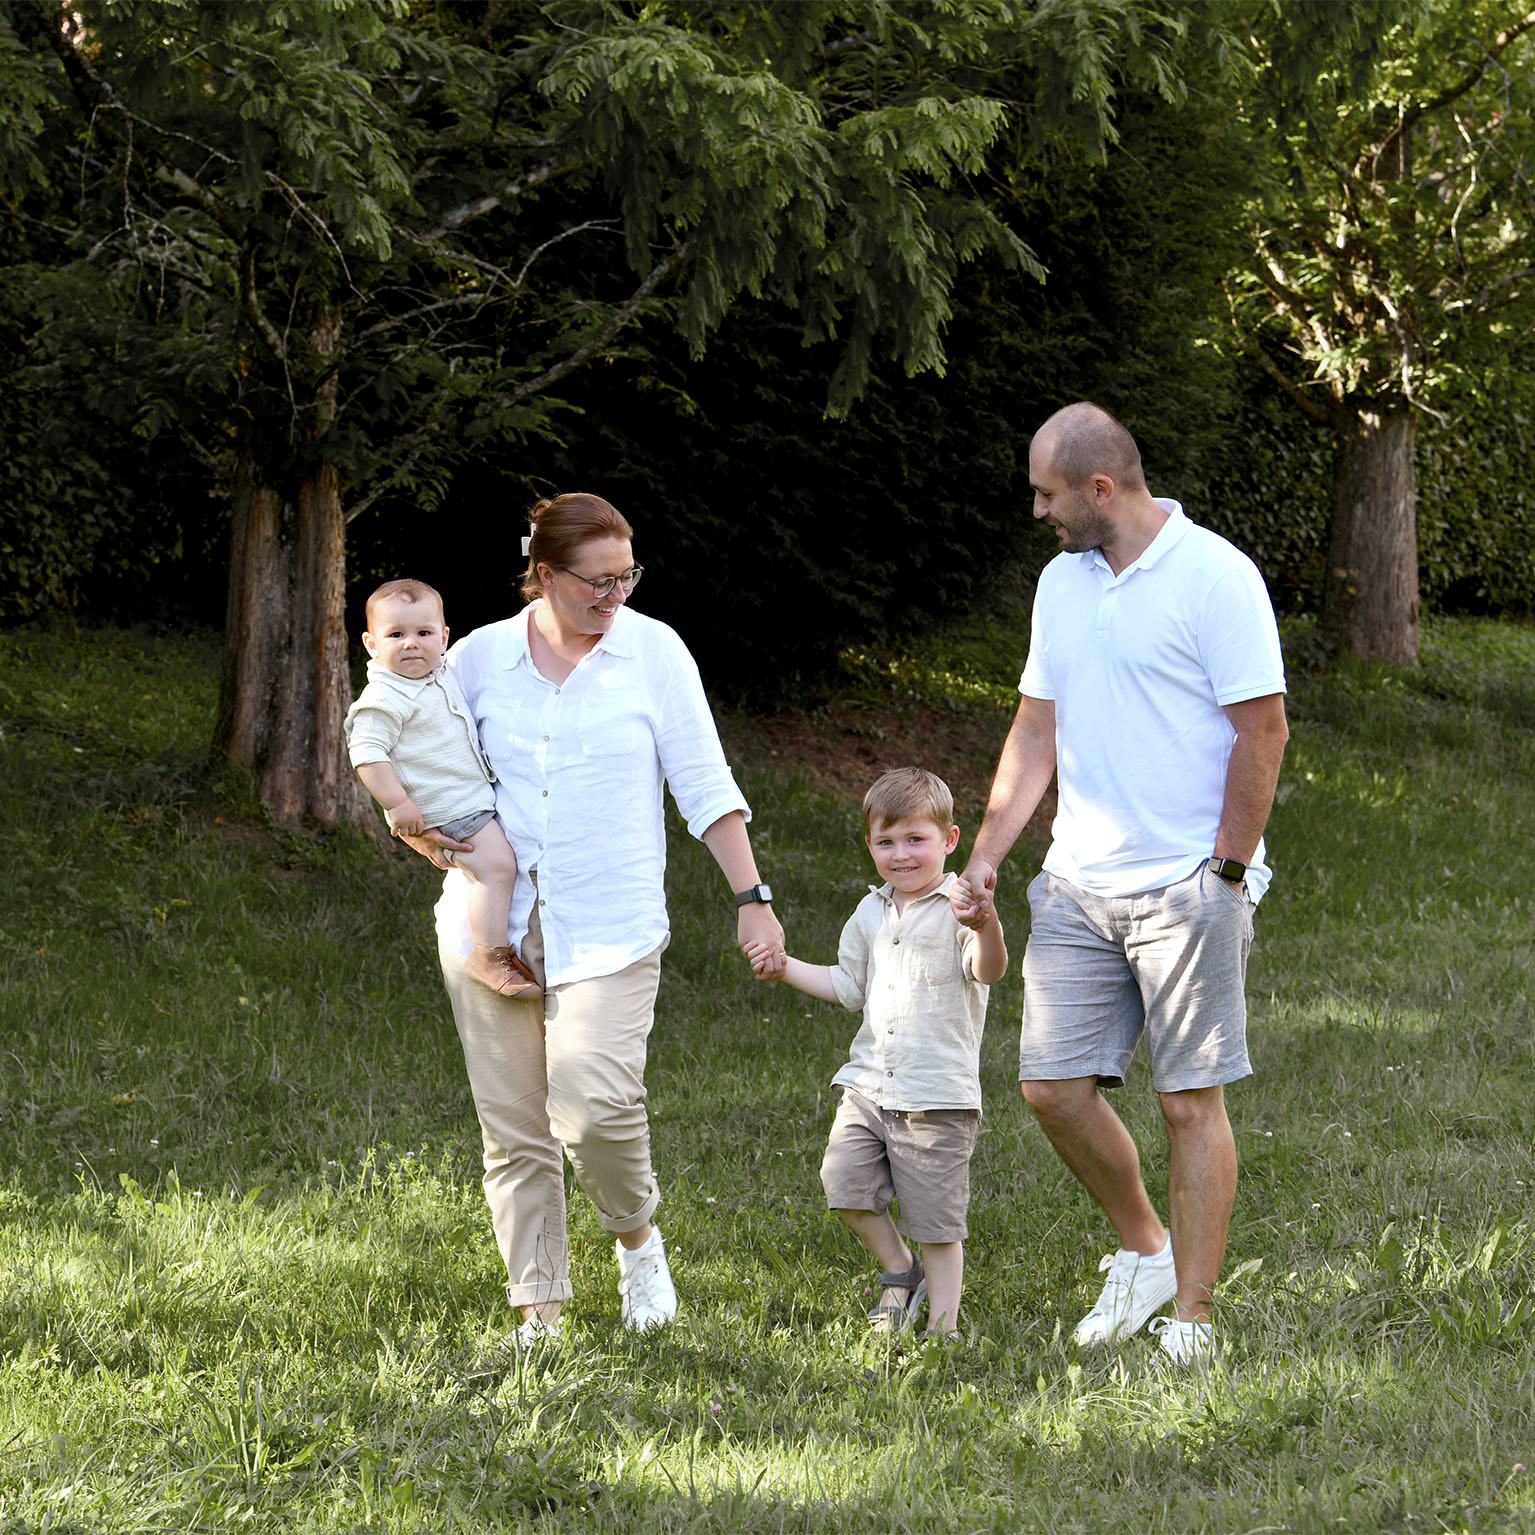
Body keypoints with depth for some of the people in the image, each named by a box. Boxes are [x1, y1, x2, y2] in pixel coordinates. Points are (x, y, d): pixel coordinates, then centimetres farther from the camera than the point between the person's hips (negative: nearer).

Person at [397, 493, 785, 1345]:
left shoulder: (653, 651, 3)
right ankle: (539, 1313, 8)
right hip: (492, 917, 2)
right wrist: (418, 828, -3)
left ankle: (637, 1237, 12)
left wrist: (752, 897, -1)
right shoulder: (479, 658, 6)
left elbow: (705, 784, 5)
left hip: (610, 927, -2)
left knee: (596, 1107, -18)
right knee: (513, 1129, 0)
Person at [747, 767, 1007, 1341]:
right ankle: (900, 1272, 15)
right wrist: (786, 967, 16)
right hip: (869, 1085, 6)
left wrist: (986, 927, -45)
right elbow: (848, 986, 26)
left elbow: (988, 971, -24)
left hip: (938, 1094, -6)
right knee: (844, 1181, -8)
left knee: (935, 1216, -2)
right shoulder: (871, 913, 15)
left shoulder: (957, 908, -7)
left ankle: (943, 1325, 11)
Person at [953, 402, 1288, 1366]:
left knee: (1192, 1100, -4)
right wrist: (986, 857, 11)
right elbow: (1037, 732, 18)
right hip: (1079, 886, 7)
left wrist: (1227, 871, -12)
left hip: (1188, 887, -7)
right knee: (1054, 1086, 2)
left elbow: (1263, 728, -10)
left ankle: (1192, 1319, 2)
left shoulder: (1215, 575, -9)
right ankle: (1143, 1251, 24)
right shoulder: (1062, 583, 13)